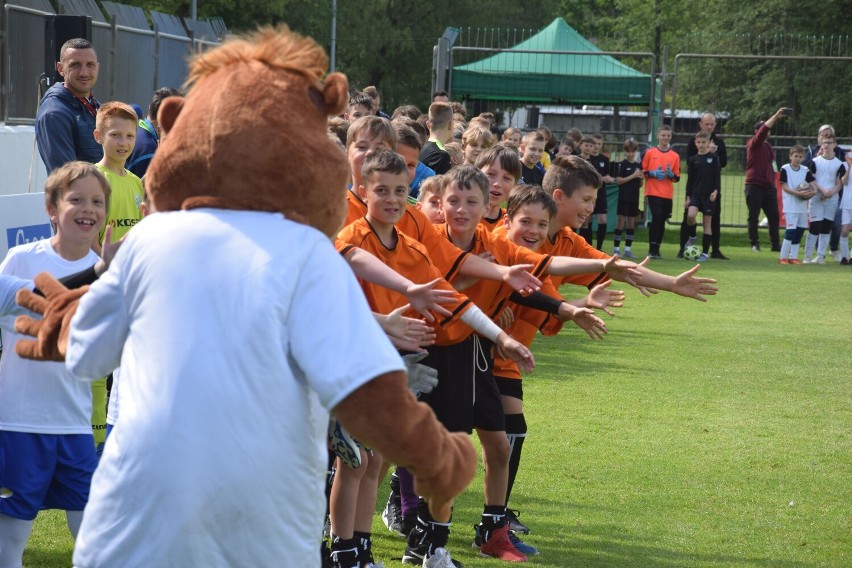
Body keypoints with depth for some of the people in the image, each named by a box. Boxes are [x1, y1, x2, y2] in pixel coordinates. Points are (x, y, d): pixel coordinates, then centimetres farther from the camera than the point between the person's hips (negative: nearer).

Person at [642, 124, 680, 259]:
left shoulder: (675, 156, 7)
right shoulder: (650, 153, 2)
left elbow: (677, 177, 10)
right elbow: (642, 171, 3)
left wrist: (671, 174, -11)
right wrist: (653, 173, -13)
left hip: (668, 194, 3)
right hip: (653, 192, -3)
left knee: (662, 221, 5)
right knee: (656, 218, -14)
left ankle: (656, 249, 14)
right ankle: (652, 249, -10)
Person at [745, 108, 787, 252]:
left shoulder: (767, 145, 17)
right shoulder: (754, 144, -6)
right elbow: (763, 131, -23)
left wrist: (773, 182, 15)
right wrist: (776, 116, -29)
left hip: (768, 186, 7)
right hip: (754, 186, -7)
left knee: (774, 216, 5)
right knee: (753, 217, 0)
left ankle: (775, 244, 10)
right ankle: (754, 244, 7)